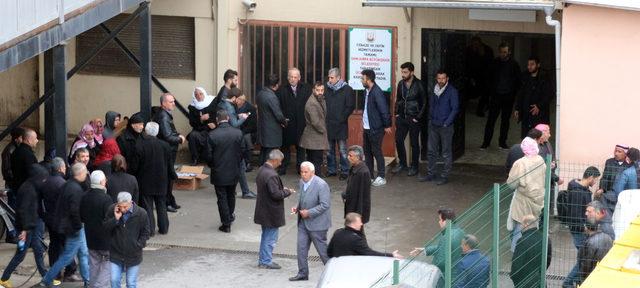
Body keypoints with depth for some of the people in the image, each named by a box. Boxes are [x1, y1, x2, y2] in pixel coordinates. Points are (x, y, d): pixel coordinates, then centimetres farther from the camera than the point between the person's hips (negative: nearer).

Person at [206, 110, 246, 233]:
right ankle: (230, 216, 40)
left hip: (218, 172, -3)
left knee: (222, 197, 6)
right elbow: (242, 151, -2)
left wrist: (213, 166, 9)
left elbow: (209, 155, -11)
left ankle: (226, 224, 8)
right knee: (231, 195, 23)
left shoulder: (212, 135, -16)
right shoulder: (238, 133, -10)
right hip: (234, 172, 3)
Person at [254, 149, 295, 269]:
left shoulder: (261, 170, 3)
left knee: (265, 236, 21)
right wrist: (287, 192, -11)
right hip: (271, 212, -10)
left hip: (263, 209, 10)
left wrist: (282, 189, 9)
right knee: (270, 237, 4)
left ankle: (262, 259, 30)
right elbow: (276, 194, -27)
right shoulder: (271, 175, -27)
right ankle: (266, 261, 12)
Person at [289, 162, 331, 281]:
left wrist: (309, 212, -21)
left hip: (316, 223, -8)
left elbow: (325, 205, -22)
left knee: (322, 249, 2)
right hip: (303, 222, 8)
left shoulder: (321, 185, -19)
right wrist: (297, 207, 2)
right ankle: (302, 273, 19)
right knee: (301, 248, 8)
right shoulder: (302, 182, 6)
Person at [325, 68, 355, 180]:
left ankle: (344, 171, 6)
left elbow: (351, 106, -5)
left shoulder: (347, 89, -5)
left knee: (342, 151, -1)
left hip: (340, 125, -5)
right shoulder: (327, 89, 9)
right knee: (329, 150, 11)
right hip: (328, 124, 5)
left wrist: (342, 118, -9)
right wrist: (324, 118, 4)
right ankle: (331, 170, 21)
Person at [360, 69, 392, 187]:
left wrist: (387, 125, -16)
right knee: (367, 152, 14)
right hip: (367, 127, 9)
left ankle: (381, 177, 7)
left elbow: (384, 110, -20)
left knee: (376, 152, -2)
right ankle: (369, 176, 24)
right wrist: (364, 121, 15)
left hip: (376, 128, -9)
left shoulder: (377, 92, -20)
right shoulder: (367, 91, 7)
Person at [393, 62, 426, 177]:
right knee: (398, 140, 5)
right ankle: (402, 163, 21)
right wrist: (397, 113, 9)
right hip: (401, 117, 5)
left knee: (414, 143, 4)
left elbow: (424, 103, -9)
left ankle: (414, 166, 13)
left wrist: (418, 118, -12)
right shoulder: (401, 84, 4)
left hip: (413, 119, -5)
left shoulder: (418, 85, -11)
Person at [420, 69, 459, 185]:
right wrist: (431, 119, 9)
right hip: (433, 125, 6)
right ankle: (430, 174, 21)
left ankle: (445, 176, 8)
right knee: (432, 151, 11)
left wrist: (446, 123, -15)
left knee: (446, 153, 2)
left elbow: (455, 109, -11)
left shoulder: (452, 91, -9)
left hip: (446, 126, -6)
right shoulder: (435, 90, 8)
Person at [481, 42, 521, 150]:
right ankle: (486, 142, 2)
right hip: (496, 95, 0)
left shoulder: (514, 64, 0)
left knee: (505, 120, 7)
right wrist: (491, 91, 3)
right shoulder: (495, 63, 3)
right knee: (491, 119, -2)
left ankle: (502, 142, 15)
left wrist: (513, 93, -2)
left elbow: (518, 80, 4)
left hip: (508, 96, 0)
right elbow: (490, 78, 11)